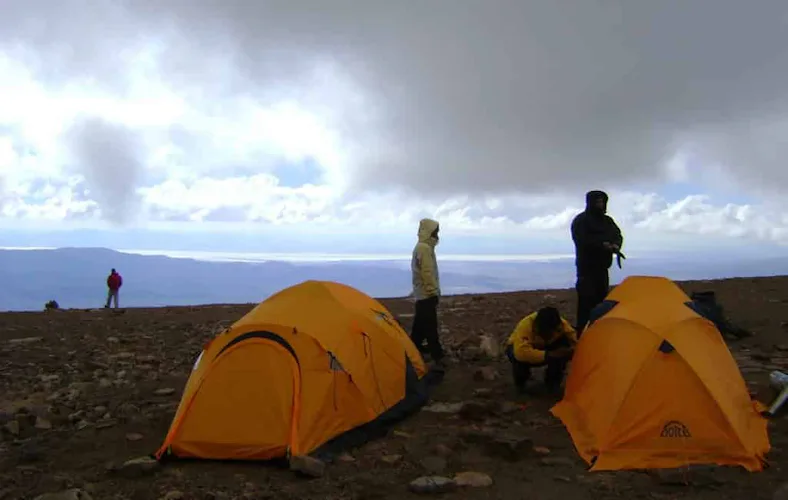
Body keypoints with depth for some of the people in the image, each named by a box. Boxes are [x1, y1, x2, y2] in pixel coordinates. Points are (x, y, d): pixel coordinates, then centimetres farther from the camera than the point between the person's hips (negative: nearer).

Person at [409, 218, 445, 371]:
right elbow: (427, 272, -21)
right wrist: (434, 291, -16)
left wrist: (433, 290, 22)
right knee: (430, 326, -8)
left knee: (421, 324, 17)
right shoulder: (424, 248, -18)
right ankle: (438, 357, -6)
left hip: (422, 293, 11)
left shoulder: (423, 246, 16)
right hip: (427, 293, -11)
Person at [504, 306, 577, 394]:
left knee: (565, 342, -26)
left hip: (544, 349, 3)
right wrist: (548, 355, -53)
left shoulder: (562, 325, -26)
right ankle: (520, 381, -3)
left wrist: (570, 351, -42)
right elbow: (521, 352, -51)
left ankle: (553, 379, -3)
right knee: (518, 356, -38)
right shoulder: (525, 325, -39)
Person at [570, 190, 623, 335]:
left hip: (602, 268, 8)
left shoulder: (607, 220, 16)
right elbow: (582, 241, -18)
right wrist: (602, 245, -22)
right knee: (586, 303, -12)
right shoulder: (581, 220, -8)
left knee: (602, 301, 11)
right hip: (587, 268, -8)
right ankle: (582, 337, -10)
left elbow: (618, 235, 14)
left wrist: (615, 245, -9)